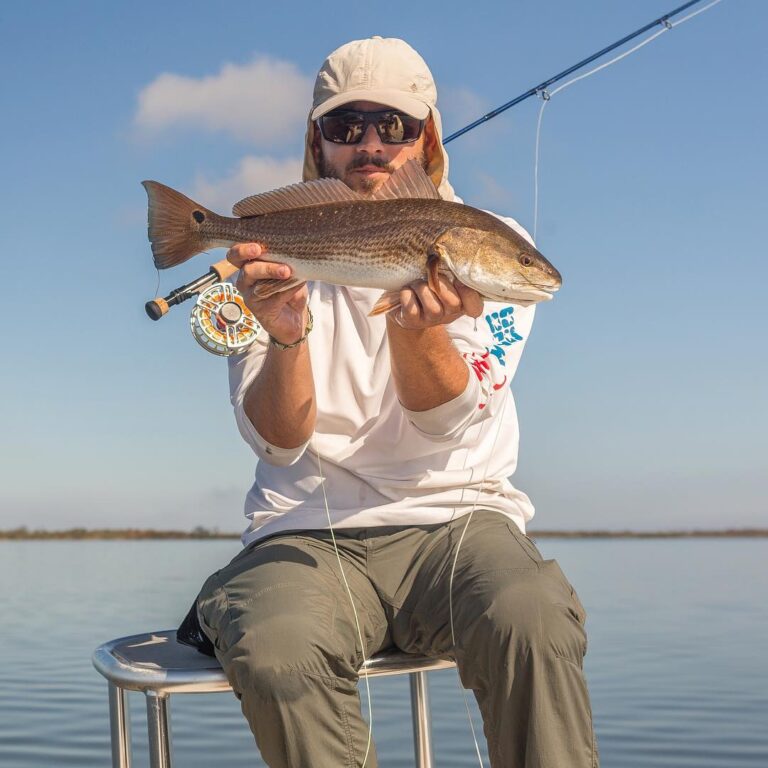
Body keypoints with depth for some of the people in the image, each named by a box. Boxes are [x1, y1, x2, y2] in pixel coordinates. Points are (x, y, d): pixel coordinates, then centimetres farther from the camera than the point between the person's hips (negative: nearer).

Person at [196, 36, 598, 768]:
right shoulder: (273, 255, 7)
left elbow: (447, 421, -6)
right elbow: (279, 441, -3)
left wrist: (417, 325, -26)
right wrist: (286, 335, -23)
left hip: (454, 514, 0)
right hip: (307, 529, 1)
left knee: (532, 623, -33)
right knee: (274, 653, -32)